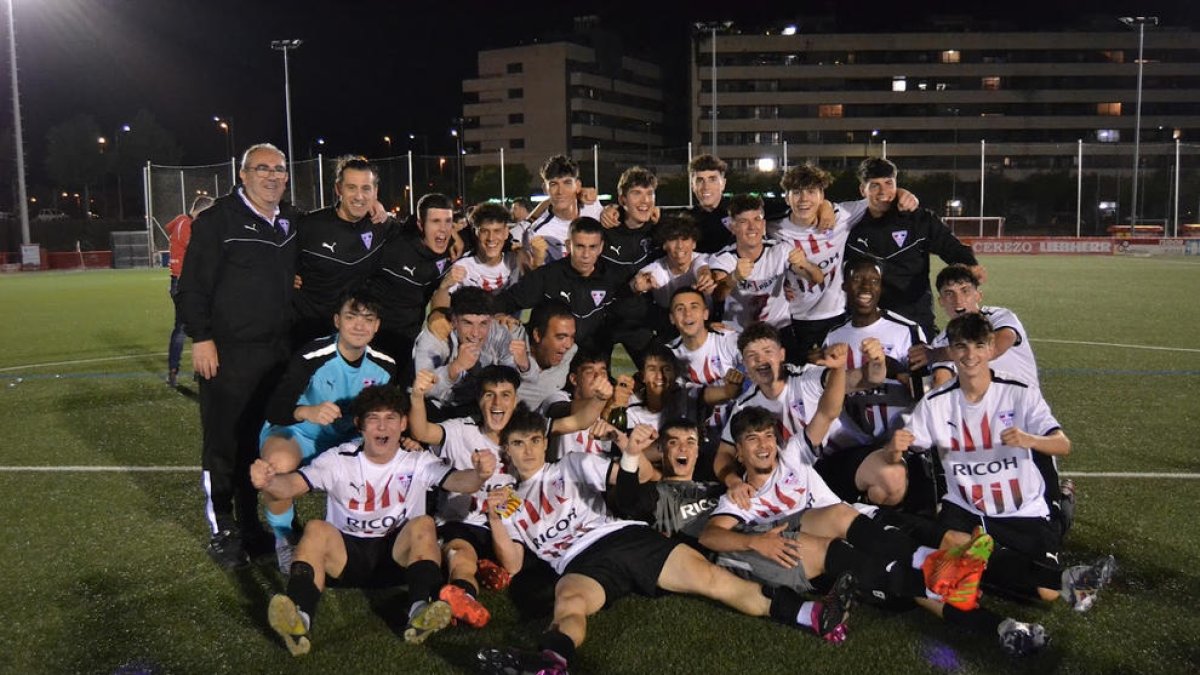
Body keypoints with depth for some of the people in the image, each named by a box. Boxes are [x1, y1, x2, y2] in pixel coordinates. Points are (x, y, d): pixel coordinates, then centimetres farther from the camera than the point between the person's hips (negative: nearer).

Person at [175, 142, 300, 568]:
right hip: (227, 354, -6)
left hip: (277, 353, 6)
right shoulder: (218, 220, -7)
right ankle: (222, 531, 16)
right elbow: (192, 286, -10)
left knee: (264, 442, 13)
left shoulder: (291, 222, 12)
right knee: (223, 443, 2)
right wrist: (200, 338, -14)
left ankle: (251, 524, 27)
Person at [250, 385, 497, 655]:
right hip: (345, 555, 0)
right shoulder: (338, 460, 0)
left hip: (399, 555, 0)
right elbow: (292, 485, -13)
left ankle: (421, 612, -42)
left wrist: (479, 474, -42)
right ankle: (299, 621, -45)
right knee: (316, 529, -27)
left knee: (424, 524, -26)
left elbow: (458, 481, -17)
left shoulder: (418, 463, 1)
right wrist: (267, 482, -38)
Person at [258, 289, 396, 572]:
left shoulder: (384, 365, -6)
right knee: (281, 462, -39)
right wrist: (307, 412, -50)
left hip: (343, 439, 5)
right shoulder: (313, 356, -23)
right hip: (295, 433, -4)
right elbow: (274, 410, -28)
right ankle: (285, 538, -8)